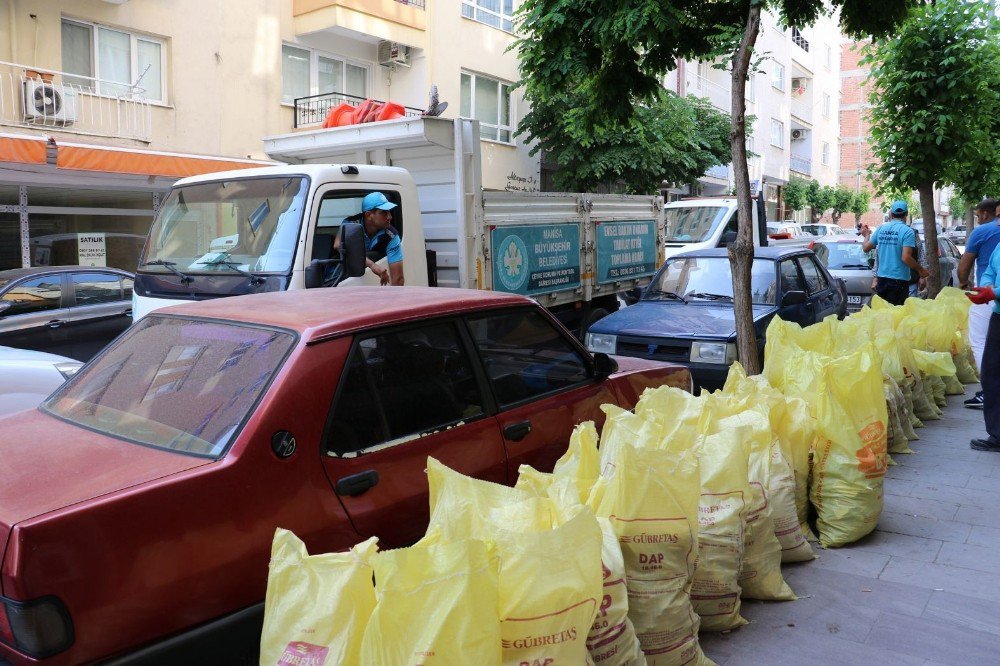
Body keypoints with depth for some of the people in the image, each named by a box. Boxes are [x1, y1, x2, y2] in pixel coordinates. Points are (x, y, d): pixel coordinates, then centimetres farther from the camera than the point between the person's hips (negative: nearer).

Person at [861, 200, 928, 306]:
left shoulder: (881, 229, 3)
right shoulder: (907, 231, -12)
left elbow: (866, 248, 14)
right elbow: (906, 258, -18)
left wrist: (867, 235, 33)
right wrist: (921, 270, -3)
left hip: (882, 278, 5)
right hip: (899, 280, -5)